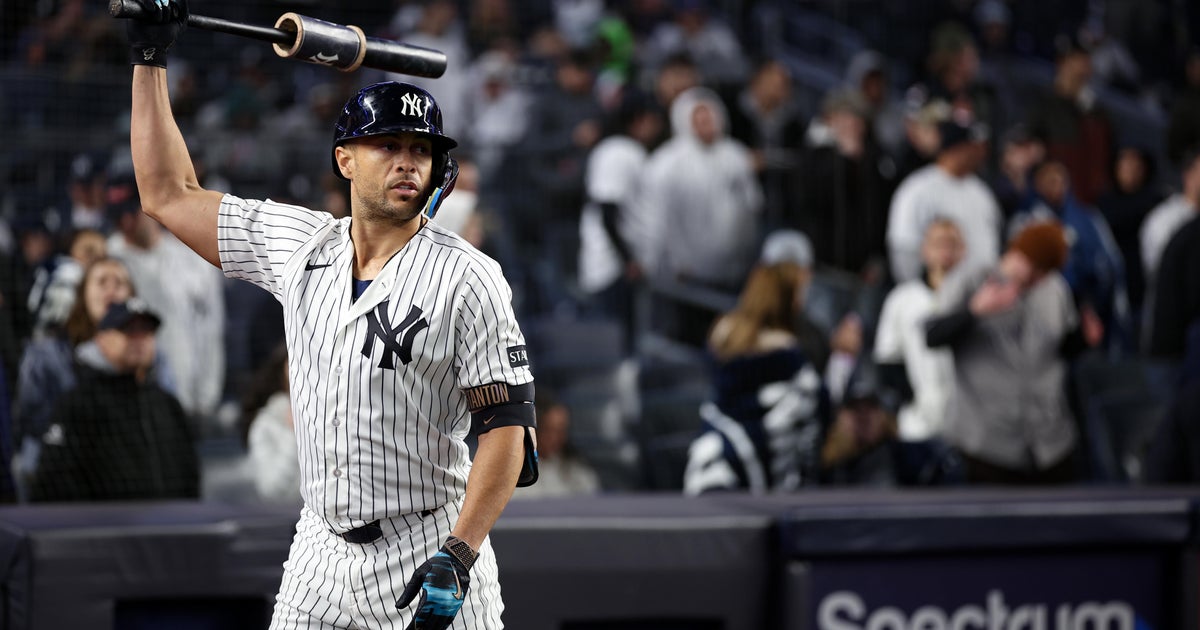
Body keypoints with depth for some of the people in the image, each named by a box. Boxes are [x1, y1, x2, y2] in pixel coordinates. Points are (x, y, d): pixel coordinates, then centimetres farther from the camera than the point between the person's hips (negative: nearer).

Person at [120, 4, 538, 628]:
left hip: (429, 555, -4)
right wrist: (150, 59, 13)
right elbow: (168, 196, 15)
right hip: (320, 550, 4)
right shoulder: (299, 248, 6)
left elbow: (507, 426, -13)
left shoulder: (466, 277, -9)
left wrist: (458, 556, -24)